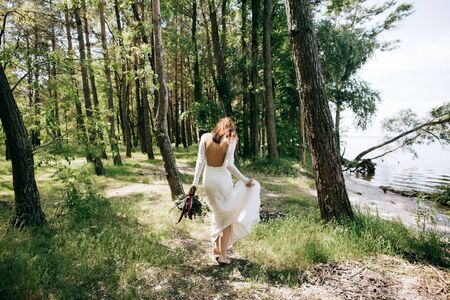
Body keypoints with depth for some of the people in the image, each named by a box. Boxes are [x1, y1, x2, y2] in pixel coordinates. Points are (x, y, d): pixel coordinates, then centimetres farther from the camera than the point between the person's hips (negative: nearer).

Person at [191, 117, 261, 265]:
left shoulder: (205, 137, 2)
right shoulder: (231, 139, -7)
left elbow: (200, 161, -3)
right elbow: (229, 164, -15)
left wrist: (195, 182, -1)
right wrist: (245, 180, -8)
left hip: (208, 179, 4)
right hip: (222, 180, -4)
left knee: (217, 213, 25)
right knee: (227, 217, 11)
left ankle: (216, 248, 31)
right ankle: (222, 255, 10)